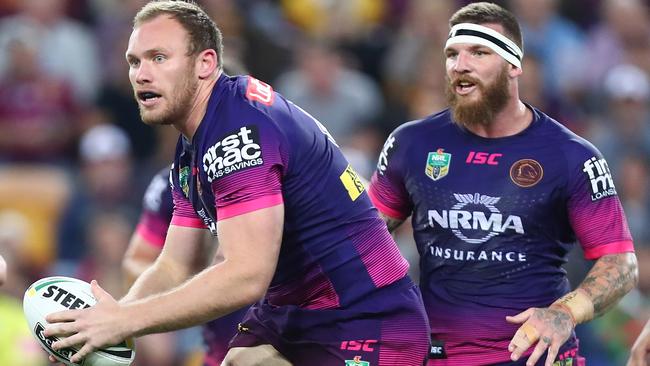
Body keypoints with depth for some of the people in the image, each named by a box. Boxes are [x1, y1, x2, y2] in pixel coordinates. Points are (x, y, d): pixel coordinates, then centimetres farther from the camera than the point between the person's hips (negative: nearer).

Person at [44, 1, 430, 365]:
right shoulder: (191, 154, 10)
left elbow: (246, 276, -29)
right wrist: (108, 318, -9)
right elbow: (174, 269, 10)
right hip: (289, 318, 9)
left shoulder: (240, 127, -21)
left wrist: (125, 320, -26)